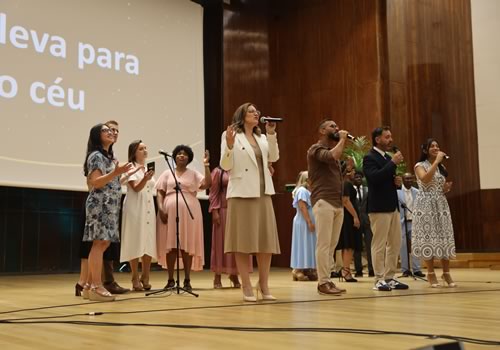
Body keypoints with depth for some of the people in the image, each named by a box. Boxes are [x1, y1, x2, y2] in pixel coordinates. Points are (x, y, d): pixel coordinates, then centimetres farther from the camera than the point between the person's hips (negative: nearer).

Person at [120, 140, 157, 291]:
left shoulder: (148, 169, 18)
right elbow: (136, 188, -17)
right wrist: (145, 179, -34)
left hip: (148, 209, 7)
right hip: (135, 209, -7)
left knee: (149, 244, 3)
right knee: (135, 243, -7)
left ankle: (145, 278, 10)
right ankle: (135, 279, -2)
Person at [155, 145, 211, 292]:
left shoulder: (194, 174, 11)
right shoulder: (167, 173, 13)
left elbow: (208, 184, -5)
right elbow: (160, 193, 7)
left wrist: (206, 165, -11)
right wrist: (161, 209, -7)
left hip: (189, 213, 0)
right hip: (169, 212, 1)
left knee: (188, 246, 0)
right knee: (170, 246, 0)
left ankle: (187, 280, 5)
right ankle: (170, 280, 8)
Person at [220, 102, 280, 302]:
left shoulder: (262, 138, 17)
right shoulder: (231, 136, 1)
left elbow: (274, 158, 3)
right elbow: (225, 166, -5)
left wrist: (272, 134, -2)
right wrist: (229, 145, -20)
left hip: (263, 194, 6)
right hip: (242, 194, -5)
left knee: (266, 241, 4)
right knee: (244, 241, -4)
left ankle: (264, 286, 13)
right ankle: (247, 287, 3)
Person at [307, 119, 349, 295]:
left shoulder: (333, 150, 24)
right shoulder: (316, 149, -2)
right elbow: (333, 156, -20)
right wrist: (342, 139, -7)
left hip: (337, 203, 8)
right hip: (323, 202, -8)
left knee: (332, 245, 5)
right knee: (324, 244, -9)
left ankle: (327, 280, 9)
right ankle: (323, 283, -7)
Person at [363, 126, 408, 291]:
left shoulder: (388, 158, 18)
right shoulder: (369, 158, -8)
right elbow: (375, 177, -25)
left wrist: (398, 182, 3)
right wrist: (393, 162, -20)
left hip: (392, 206, 9)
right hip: (379, 208, -9)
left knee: (395, 243, 10)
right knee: (379, 245, -3)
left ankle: (390, 278, 18)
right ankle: (379, 280, 4)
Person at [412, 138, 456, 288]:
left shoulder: (442, 167, 15)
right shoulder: (420, 165, -2)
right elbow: (425, 179, -23)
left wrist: (447, 189, -2)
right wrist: (436, 161, -18)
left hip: (441, 205, 5)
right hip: (426, 205, -5)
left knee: (445, 238, 2)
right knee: (428, 238, -6)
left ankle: (446, 273, 8)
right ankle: (431, 274, 1)